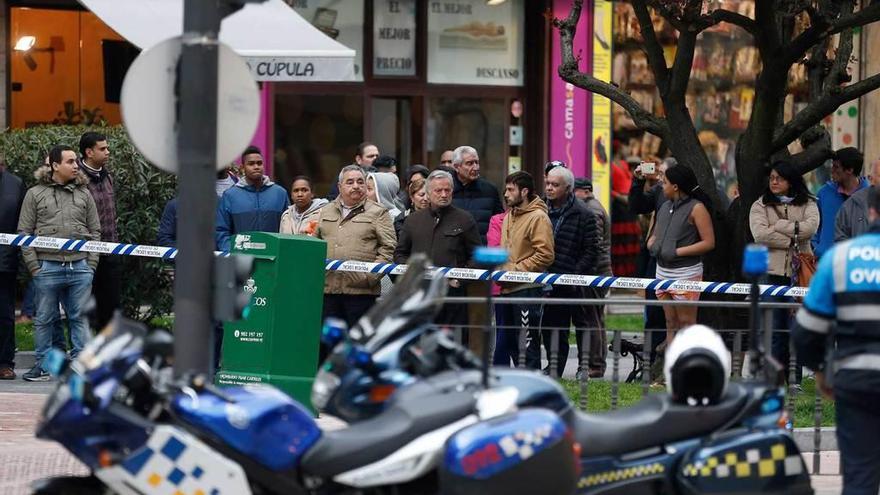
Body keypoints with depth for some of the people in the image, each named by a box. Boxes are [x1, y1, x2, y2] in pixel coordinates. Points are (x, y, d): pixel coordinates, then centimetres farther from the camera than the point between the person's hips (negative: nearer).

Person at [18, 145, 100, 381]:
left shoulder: (84, 194, 11)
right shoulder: (35, 194, 4)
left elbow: (95, 231, 13)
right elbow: (24, 233, 3)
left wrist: (91, 264, 4)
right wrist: (33, 266, -4)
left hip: (80, 266, 2)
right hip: (47, 266, -2)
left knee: (80, 318, 3)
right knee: (44, 318, 5)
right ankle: (43, 366, 13)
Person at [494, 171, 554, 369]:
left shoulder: (538, 218, -11)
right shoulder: (510, 216, 17)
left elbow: (545, 255, -18)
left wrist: (515, 270, -17)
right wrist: (501, 269, 8)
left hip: (527, 288, -9)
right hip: (507, 289, 9)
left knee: (528, 344, -6)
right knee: (506, 343, 13)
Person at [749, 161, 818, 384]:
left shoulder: (807, 205, 11)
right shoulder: (760, 206, 9)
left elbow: (811, 227, -9)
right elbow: (760, 234, -8)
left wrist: (778, 226, -7)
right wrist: (791, 240, -9)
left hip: (799, 273, 0)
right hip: (771, 273, 0)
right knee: (774, 327, 0)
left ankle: (794, 380, 5)